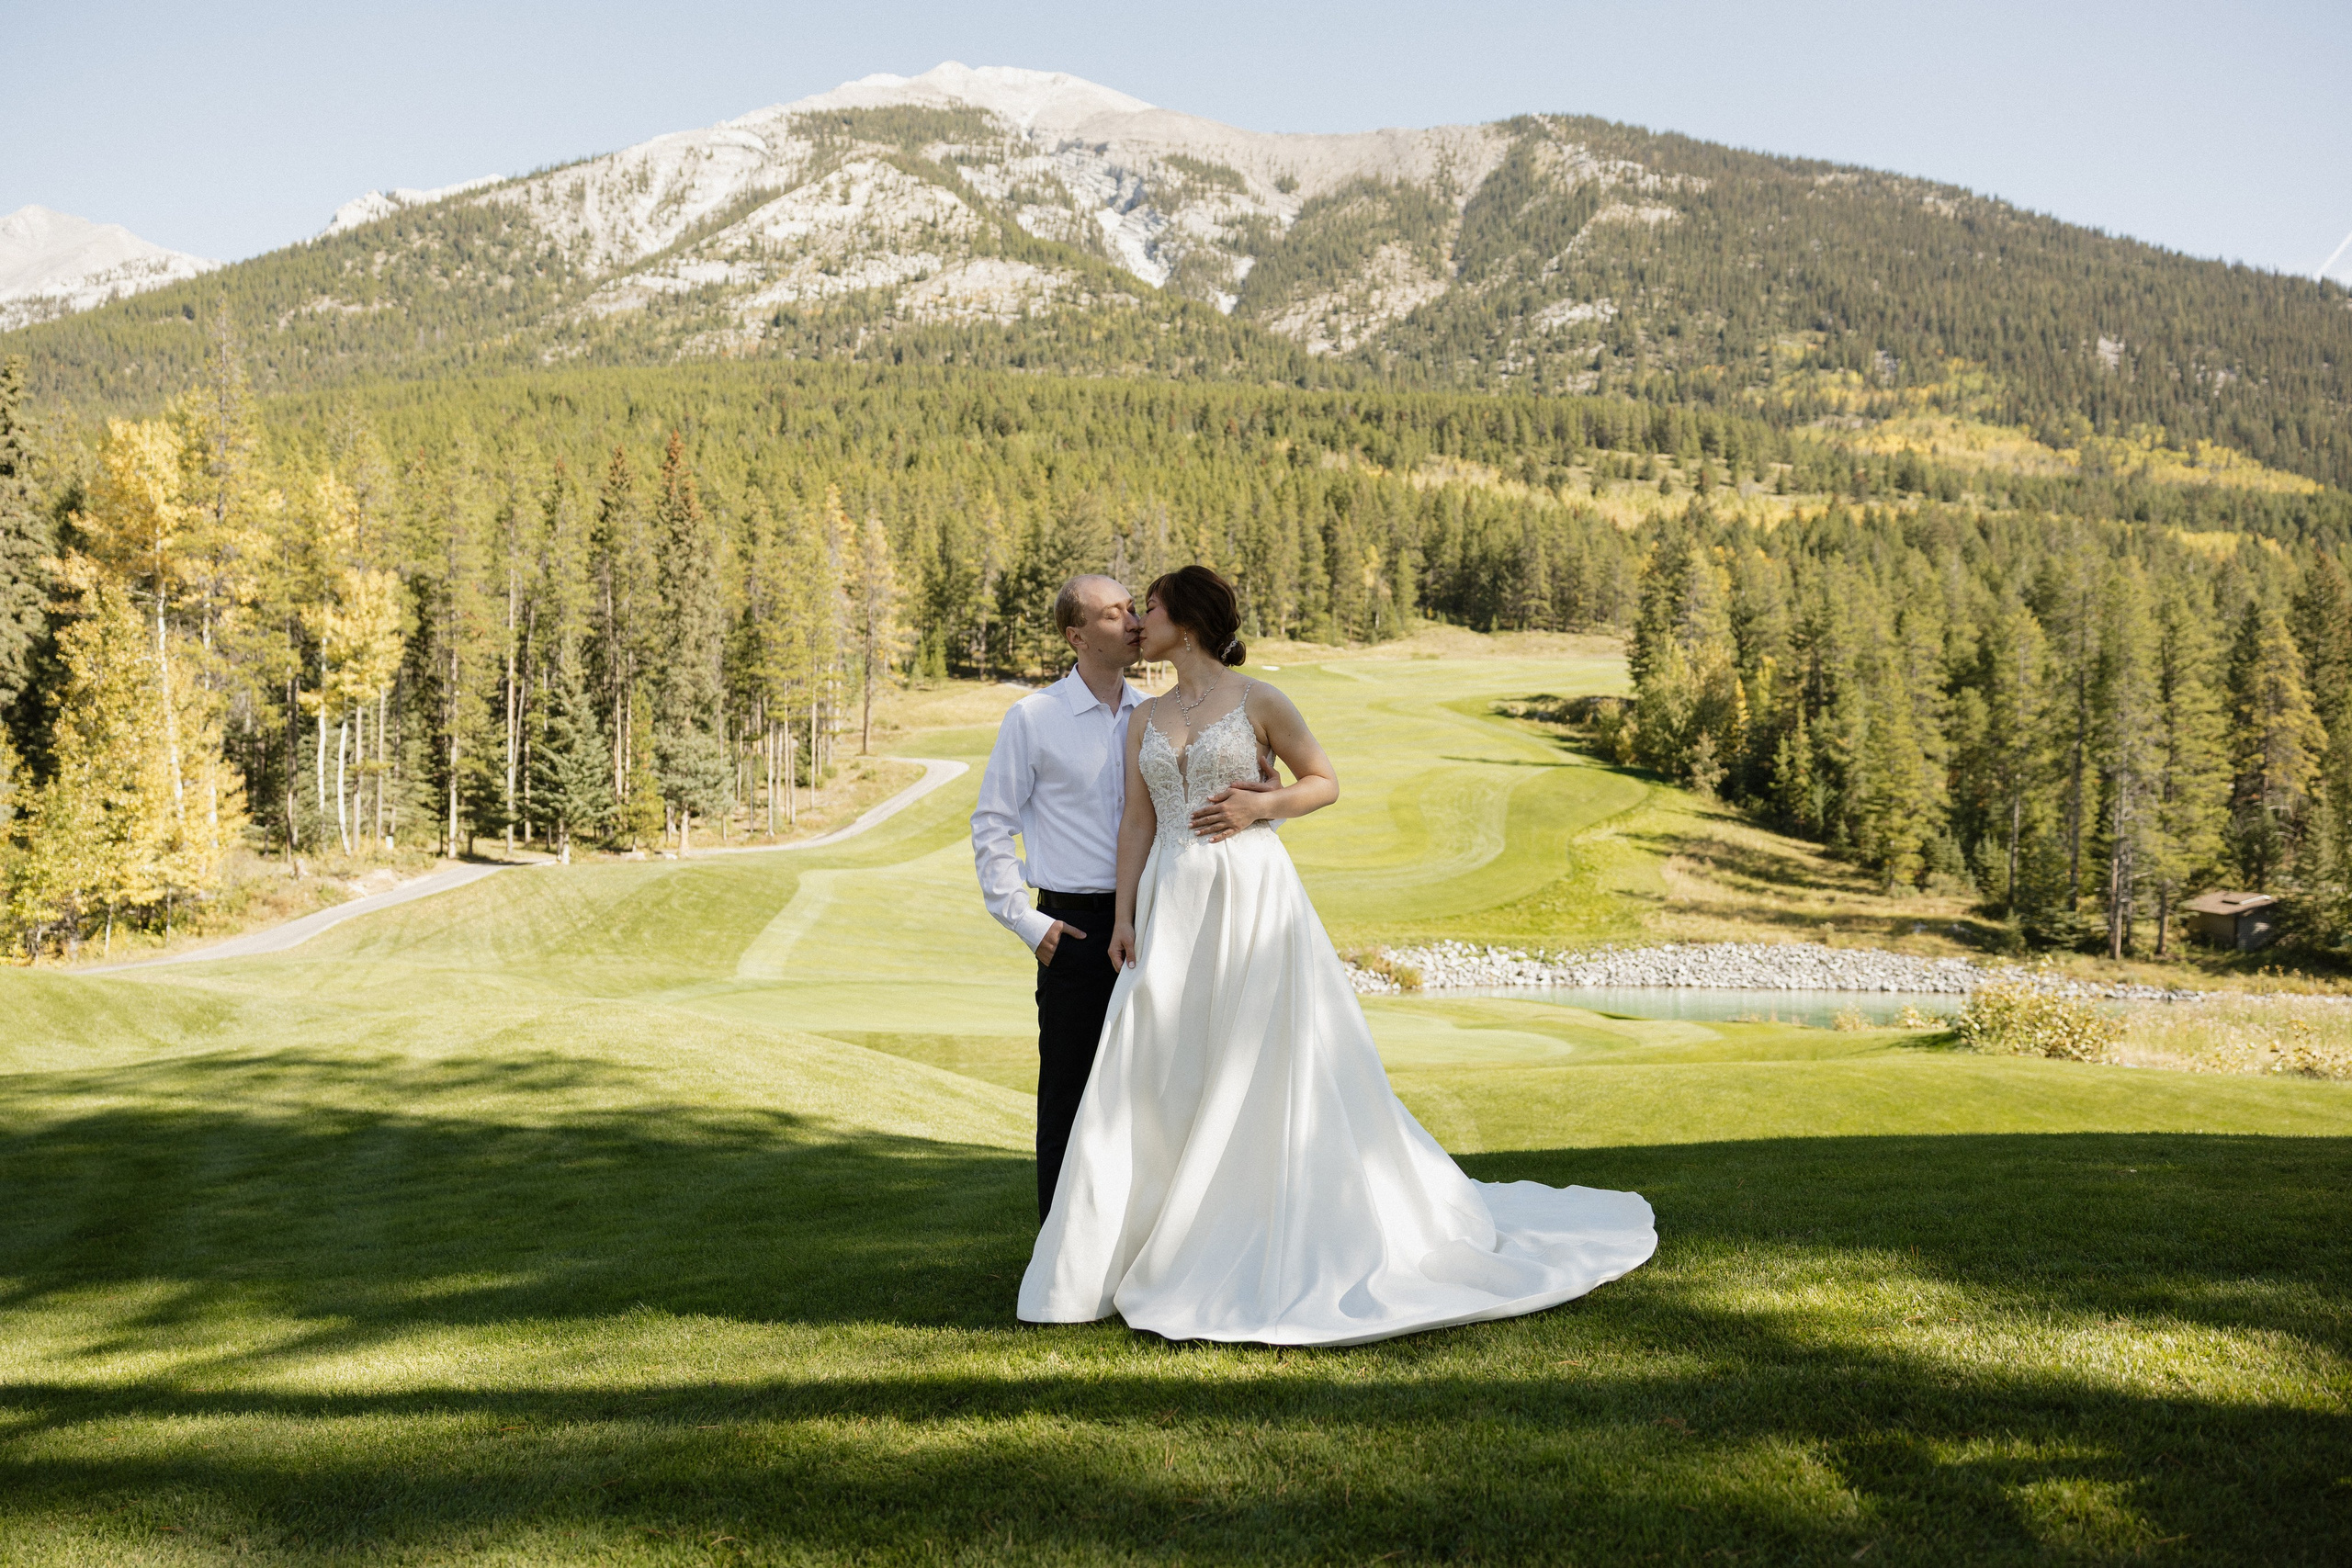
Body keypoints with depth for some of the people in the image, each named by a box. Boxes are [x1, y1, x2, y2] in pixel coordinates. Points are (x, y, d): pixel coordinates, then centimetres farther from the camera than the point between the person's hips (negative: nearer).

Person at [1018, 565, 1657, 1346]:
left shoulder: (1259, 701, 0)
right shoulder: (1145, 719, 13)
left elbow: (1325, 782, 5)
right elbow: (1136, 821, 11)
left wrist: (1260, 806, -11)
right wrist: (1123, 918, 3)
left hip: (1253, 899, -4)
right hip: (1173, 909, 4)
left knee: (1270, 1070, -1)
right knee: (1159, 1080, 1)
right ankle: (1145, 1249, 11)